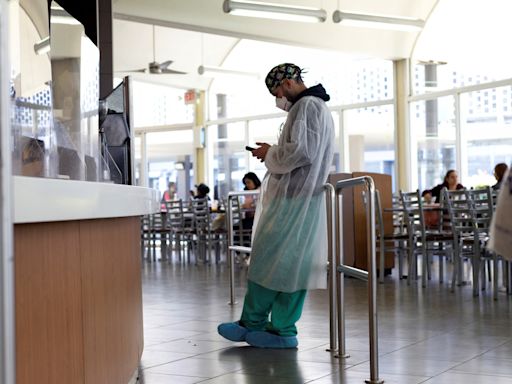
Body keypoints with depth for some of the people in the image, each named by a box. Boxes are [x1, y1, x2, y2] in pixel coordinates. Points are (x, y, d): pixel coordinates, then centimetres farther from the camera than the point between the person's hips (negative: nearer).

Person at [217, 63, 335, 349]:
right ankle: (282, 330, 8)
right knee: (293, 265, 7)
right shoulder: (319, 108, 22)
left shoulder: (307, 106, -11)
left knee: (267, 261, -2)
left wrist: (270, 153, -5)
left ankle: (252, 323, 6)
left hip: (292, 199, -10)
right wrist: (274, 152, 15)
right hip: (306, 198, 10)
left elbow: (301, 151, -21)